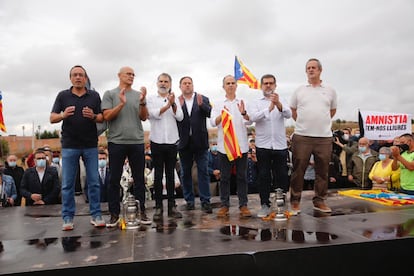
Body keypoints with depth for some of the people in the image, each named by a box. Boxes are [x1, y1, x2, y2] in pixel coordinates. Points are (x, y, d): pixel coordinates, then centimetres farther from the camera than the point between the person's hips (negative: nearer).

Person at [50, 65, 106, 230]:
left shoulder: (94, 96, 7)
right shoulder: (63, 96, 6)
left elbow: (102, 118, 6)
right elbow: (52, 118, 3)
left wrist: (93, 116, -16)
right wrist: (63, 115, -18)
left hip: (90, 145, 0)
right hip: (69, 145, 0)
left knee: (94, 182, 4)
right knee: (67, 183, 4)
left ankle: (96, 215, 13)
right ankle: (68, 218, 15)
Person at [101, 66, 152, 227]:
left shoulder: (139, 94, 10)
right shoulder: (110, 94, 6)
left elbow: (144, 117, 3)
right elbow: (107, 116, -4)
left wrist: (142, 102, -13)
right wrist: (121, 104, -15)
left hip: (137, 142, 2)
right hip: (116, 142, -2)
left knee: (139, 179, 6)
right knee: (114, 179, 4)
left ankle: (141, 212, 15)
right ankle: (114, 214, 14)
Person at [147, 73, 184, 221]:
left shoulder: (175, 99, 10)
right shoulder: (151, 99, 5)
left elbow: (180, 117, -3)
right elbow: (155, 114, -12)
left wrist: (173, 104, -17)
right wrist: (168, 105, -19)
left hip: (172, 141, 2)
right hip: (157, 141, -1)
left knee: (170, 175, 7)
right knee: (158, 175, 4)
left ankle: (172, 206, 14)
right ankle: (158, 207, 11)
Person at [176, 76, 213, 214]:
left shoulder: (203, 99, 5)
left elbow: (211, 113, -9)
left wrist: (201, 105, -25)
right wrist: (178, 106, -21)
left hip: (200, 141, -1)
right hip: (184, 142, 1)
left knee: (203, 171, 1)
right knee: (185, 173, 9)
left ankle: (205, 201, 7)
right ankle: (189, 200, 21)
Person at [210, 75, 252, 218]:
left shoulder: (242, 102, 9)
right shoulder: (218, 104, 9)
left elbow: (249, 121, -3)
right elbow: (213, 122, -3)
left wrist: (244, 113, -26)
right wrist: (221, 115, -24)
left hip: (241, 145, 0)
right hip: (224, 146, 0)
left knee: (242, 176, 4)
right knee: (224, 177, 5)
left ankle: (243, 205, 12)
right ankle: (224, 205, 14)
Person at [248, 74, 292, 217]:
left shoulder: (281, 101, 8)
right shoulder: (256, 103, 6)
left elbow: (288, 114, -10)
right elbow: (253, 117, -12)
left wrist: (278, 104, -30)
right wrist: (269, 109, -27)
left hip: (280, 145, 1)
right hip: (262, 145, 0)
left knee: (282, 176, 5)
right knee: (264, 176, 4)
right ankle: (265, 204, 14)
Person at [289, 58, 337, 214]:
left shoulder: (330, 91, 11)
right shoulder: (299, 90, 8)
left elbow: (333, 110, 21)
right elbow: (292, 111, 14)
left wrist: (323, 123, 13)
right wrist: (304, 123, 9)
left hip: (324, 137, 2)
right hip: (301, 136, -1)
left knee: (322, 171, 8)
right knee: (298, 170, 1)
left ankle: (319, 201, 22)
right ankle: (295, 202, 12)